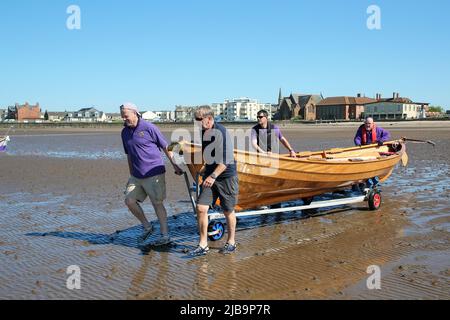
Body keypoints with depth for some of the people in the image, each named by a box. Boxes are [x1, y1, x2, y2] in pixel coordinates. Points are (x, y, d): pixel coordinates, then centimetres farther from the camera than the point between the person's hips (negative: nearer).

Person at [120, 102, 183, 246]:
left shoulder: (149, 128, -10)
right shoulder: (125, 132, 10)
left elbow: (166, 147, -5)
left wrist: (175, 165, -5)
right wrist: (131, 175, 21)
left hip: (154, 173, -7)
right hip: (136, 176, 7)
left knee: (157, 203, -1)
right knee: (129, 200, 0)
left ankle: (165, 235, 11)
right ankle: (147, 227, 19)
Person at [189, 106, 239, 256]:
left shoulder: (221, 132, -19)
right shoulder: (203, 132, 5)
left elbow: (226, 160, -24)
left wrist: (213, 176, -30)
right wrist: (204, 170, 20)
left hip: (225, 176, -6)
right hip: (210, 176, 6)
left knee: (228, 211, 8)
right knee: (201, 208, -3)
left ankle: (231, 243, 27)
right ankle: (203, 245, 7)